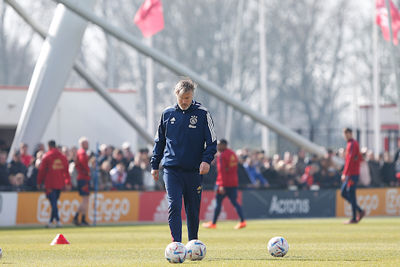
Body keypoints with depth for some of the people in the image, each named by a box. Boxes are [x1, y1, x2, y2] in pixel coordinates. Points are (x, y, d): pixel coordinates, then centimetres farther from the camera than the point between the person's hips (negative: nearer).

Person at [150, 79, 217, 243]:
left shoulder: (202, 114, 1)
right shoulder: (168, 114, 7)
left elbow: (212, 142, 1)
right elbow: (159, 141, 16)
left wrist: (206, 160, -14)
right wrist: (154, 165, 13)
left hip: (194, 171, 0)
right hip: (172, 169, 0)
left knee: (193, 211, 7)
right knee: (174, 206, -13)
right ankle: (176, 244, -16)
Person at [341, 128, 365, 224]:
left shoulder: (352, 144, -12)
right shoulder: (350, 144, 18)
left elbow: (350, 160, -20)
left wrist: (345, 174, -24)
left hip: (352, 174, -10)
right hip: (350, 174, 10)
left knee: (351, 194, -7)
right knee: (344, 193, 11)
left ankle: (354, 218, -5)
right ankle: (360, 211, 11)